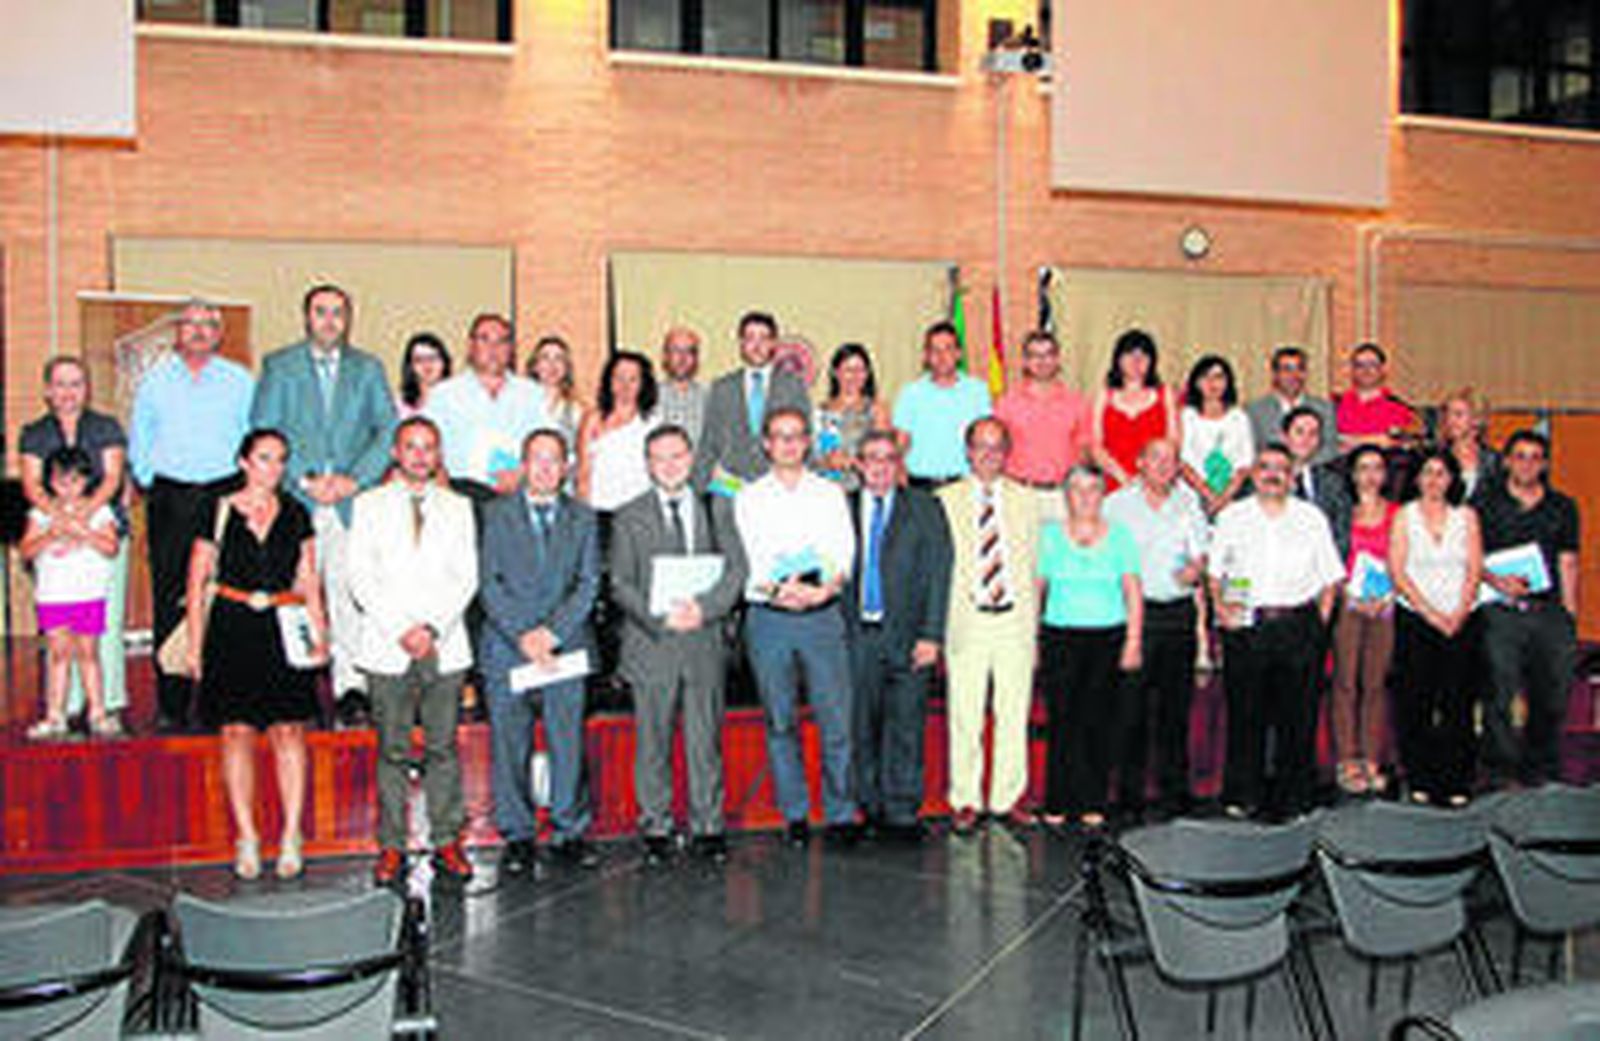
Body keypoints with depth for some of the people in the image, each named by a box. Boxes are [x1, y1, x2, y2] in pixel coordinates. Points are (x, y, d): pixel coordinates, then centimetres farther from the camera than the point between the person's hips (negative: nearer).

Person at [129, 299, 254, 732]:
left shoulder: (240, 381, 8)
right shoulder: (155, 380, 9)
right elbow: (138, 440, 14)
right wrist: (149, 481, 5)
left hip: (225, 494, 0)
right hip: (170, 497, 1)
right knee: (170, 599, -1)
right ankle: (171, 706, 4)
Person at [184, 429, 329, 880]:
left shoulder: (295, 515, 9)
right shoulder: (220, 512, 3)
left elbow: (309, 583, 12)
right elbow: (197, 583, 6)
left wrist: (320, 636, 4)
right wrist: (195, 647, 2)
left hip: (283, 631, 1)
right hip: (232, 631, -1)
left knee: (288, 729, -2)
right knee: (237, 730, 0)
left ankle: (291, 837, 4)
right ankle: (247, 837, 9)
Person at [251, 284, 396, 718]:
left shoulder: (368, 368, 13)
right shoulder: (278, 366, 9)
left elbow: (388, 429, 6)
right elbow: (264, 433, 3)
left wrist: (355, 478, -7)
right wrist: (304, 479, -8)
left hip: (353, 499, 1)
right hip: (296, 500, 0)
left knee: (350, 592, -6)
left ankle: (351, 686, -4)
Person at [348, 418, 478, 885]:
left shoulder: (458, 507, 10)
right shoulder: (369, 505, 7)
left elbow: (466, 578, 4)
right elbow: (361, 579, 0)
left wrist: (433, 627, -9)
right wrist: (400, 630, -10)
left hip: (445, 646, 1)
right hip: (387, 647, -1)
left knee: (442, 747, 4)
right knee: (392, 750, 2)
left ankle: (447, 841, 11)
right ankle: (392, 846, 10)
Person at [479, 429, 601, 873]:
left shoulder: (582, 518, 12)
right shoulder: (496, 513, 8)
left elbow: (588, 583, 4)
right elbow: (489, 583, 0)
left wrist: (552, 632, -9)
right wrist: (522, 635, -11)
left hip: (565, 646, 1)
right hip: (506, 648, -1)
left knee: (568, 742, 2)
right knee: (509, 746, 1)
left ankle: (569, 832, 13)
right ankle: (517, 837, 11)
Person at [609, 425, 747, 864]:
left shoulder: (716, 509, 10)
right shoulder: (629, 518, 6)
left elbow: (736, 569, 4)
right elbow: (621, 585, 1)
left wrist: (704, 607, -12)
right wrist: (660, 617, -14)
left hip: (705, 641, 1)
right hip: (651, 644, -1)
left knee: (705, 740, 5)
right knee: (652, 742, 4)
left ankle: (708, 827, 16)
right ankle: (655, 828, 16)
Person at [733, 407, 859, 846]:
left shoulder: (830, 493, 10)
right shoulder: (749, 498, 8)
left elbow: (844, 553, 2)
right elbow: (748, 560, -1)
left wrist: (825, 588, -17)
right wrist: (776, 590, -20)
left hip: (823, 615, 0)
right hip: (768, 617, 0)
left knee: (836, 718, -3)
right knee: (780, 720, 5)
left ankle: (840, 813, 7)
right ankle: (794, 814, 15)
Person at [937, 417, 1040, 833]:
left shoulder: (1026, 501, 11)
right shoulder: (946, 500, 5)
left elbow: (1033, 567, 14)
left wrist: (1033, 625, 9)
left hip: (1016, 620, 2)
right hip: (966, 622, -1)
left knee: (1014, 714, 5)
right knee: (964, 716, 0)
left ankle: (1009, 798, 16)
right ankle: (965, 801, 12)